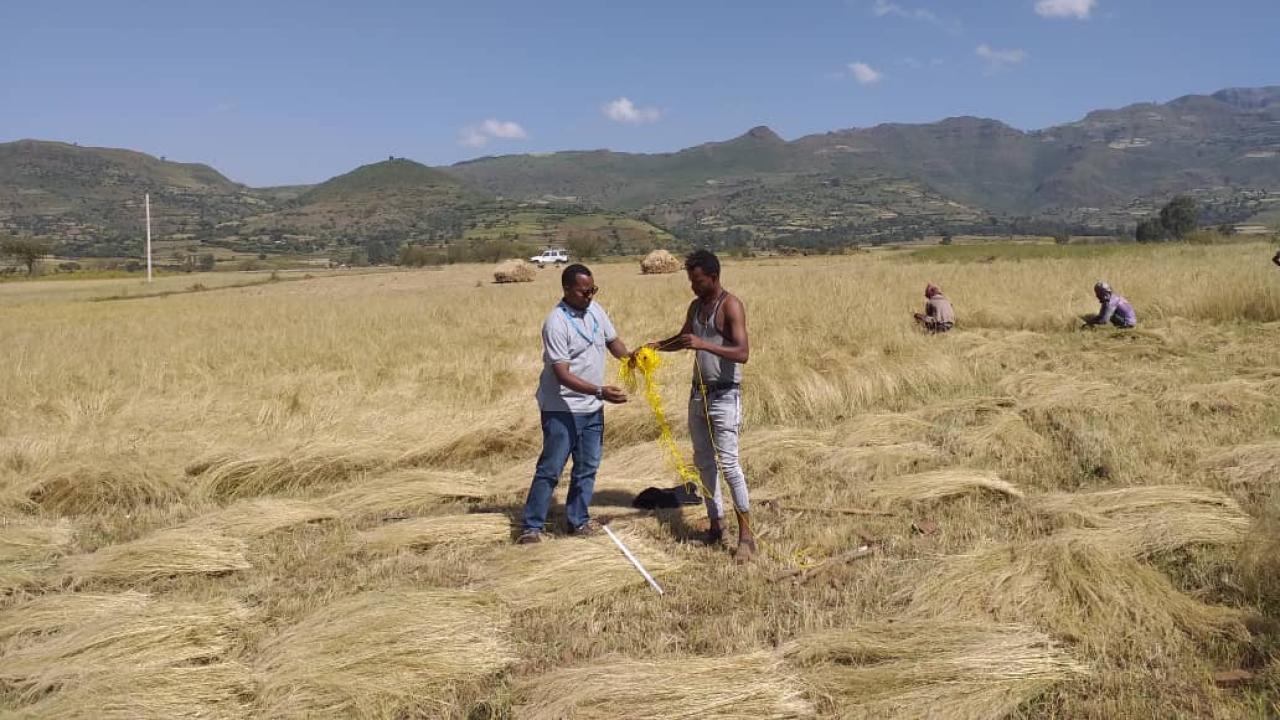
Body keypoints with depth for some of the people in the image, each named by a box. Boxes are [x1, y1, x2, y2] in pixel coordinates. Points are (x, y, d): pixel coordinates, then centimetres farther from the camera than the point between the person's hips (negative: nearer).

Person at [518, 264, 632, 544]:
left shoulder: (595, 310, 2)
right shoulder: (556, 322, -20)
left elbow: (612, 341, 14)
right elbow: (562, 374, -25)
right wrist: (600, 391, -34)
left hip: (592, 407, 7)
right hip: (562, 408, -7)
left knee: (587, 467, 13)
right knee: (550, 469, -2)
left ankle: (578, 521, 26)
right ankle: (532, 526, 8)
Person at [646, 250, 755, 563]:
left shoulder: (731, 306, -14)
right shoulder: (696, 306, 11)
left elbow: (743, 353, -24)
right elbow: (682, 338, 28)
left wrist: (704, 344, -34)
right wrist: (656, 346, 10)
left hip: (724, 396, -8)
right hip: (699, 393, 8)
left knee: (728, 463, -11)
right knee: (704, 463, 11)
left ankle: (746, 535, -5)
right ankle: (716, 525, 21)